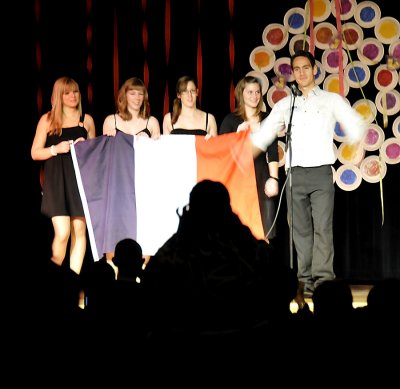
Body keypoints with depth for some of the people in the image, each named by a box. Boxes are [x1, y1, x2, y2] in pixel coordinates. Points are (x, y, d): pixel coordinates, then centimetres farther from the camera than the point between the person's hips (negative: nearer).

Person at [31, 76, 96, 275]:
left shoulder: (87, 120, 11)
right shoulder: (48, 120, 5)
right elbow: (35, 153, 5)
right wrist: (56, 149, -11)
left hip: (81, 179, 3)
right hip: (56, 182, -3)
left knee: (79, 230, 1)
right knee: (62, 233, -12)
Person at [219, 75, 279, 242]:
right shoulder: (231, 120, 4)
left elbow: (273, 152, 8)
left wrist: (273, 178, -1)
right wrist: (238, 134, -12)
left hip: (261, 177, 2)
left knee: (263, 232, -1)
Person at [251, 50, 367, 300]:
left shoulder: (331, 100, 8)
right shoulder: (285, 104, 14)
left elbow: (355, 125, 0)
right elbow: (262, 136, 15)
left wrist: (358, 146, -15)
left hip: (321, 172, -2)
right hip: (295, 174, 3)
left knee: (323, 227, -9)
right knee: (301, 229, 3)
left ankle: (323, 279, -9)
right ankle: (306, 280, 7)